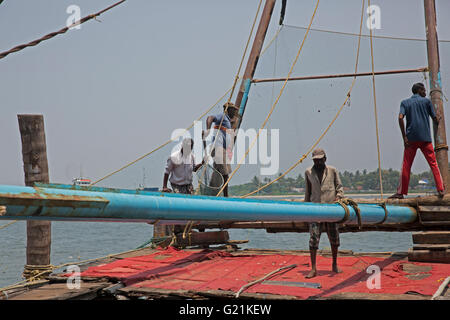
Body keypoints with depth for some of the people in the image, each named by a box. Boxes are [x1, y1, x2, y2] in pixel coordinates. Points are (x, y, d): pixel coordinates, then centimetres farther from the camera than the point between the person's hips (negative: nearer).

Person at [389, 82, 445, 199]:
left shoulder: (405, 102, 10)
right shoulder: (426, 101, 8)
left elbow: (400, 118, -6)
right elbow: (435, 119, 11)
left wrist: (404, 137, -7)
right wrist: (439, 119, 36)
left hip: (411, 138, 1)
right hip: (425, 137, -1)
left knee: (406, 166, 3)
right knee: (433, 164, 5)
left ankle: (401, 192, 1)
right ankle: (440, 190, -1)